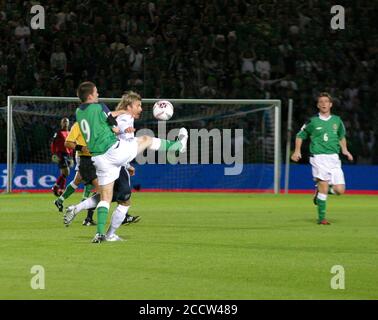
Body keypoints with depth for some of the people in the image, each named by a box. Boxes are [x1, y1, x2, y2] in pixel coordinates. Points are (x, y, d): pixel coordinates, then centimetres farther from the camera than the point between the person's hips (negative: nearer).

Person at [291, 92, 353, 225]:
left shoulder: (337, 120, 12)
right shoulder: (313, 121, 2)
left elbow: (341, 136, 29)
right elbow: (300, 135, 13)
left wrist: (344, 149, 15)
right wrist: (297, 151, 1)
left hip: (334, 158, 4)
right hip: (319, 158, -4)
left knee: (339, 190, -4)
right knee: (324, 187, -14)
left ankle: (319, 190, 25)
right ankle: (321, 218, -5)